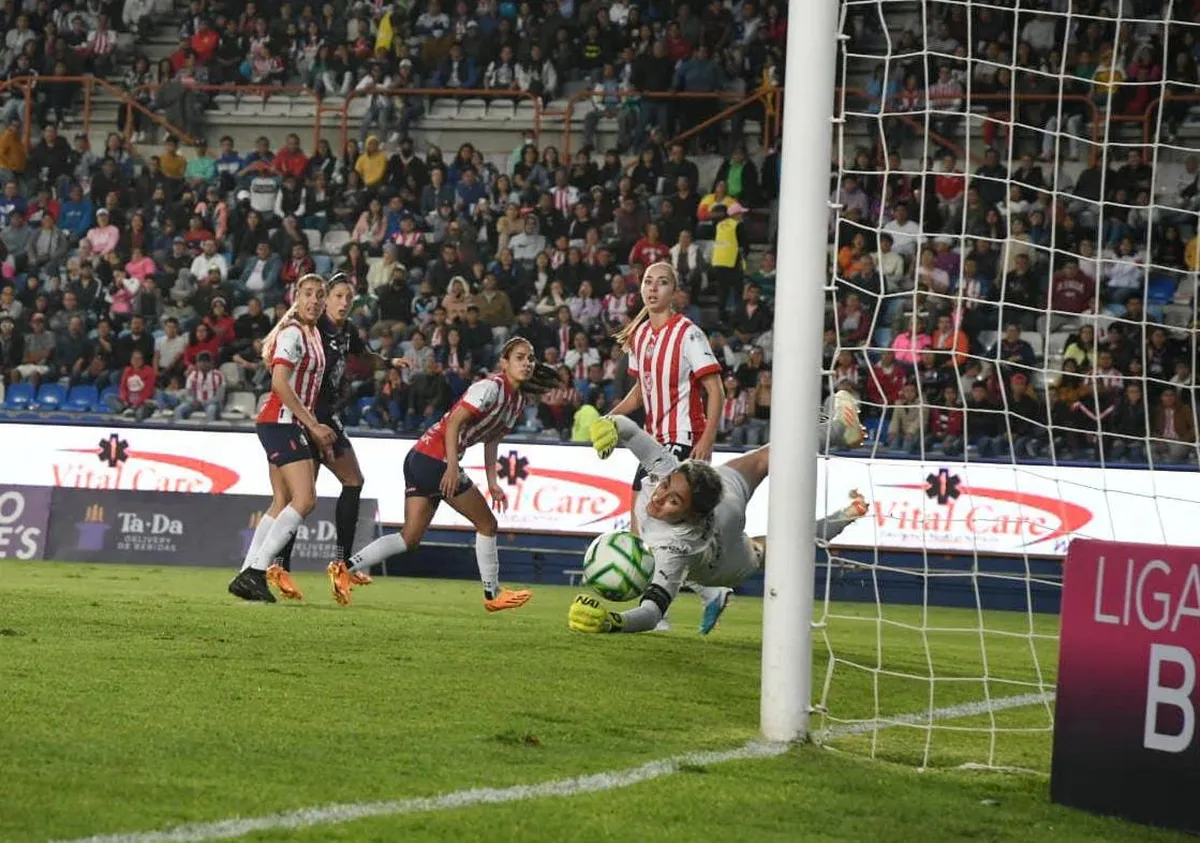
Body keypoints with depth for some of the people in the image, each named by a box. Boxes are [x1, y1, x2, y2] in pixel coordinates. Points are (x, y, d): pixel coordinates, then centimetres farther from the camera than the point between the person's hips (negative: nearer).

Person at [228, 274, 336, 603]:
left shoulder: (312, 334, 17)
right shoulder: (292, 332, -12)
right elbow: (280, 383, -20)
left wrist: (316, 428, 14)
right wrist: (313, 425, -18)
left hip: (292, 424, 10)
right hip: (280, 422, -10)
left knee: (282, 502, 9)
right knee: (305, 499, -17)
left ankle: (247, 575, 8)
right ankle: (255, 572, -20)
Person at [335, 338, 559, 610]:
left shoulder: (517, 402, 15)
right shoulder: (491, 388, -14)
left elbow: (491, 439, 23)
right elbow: (454, 422, -21)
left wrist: (492, 481, 14)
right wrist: (452, 467, -29)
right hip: (436, 459, -10)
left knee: (410, 538, 5)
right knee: (487, 524, 3)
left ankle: (346, 569, -3)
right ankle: (493, 594, 15)